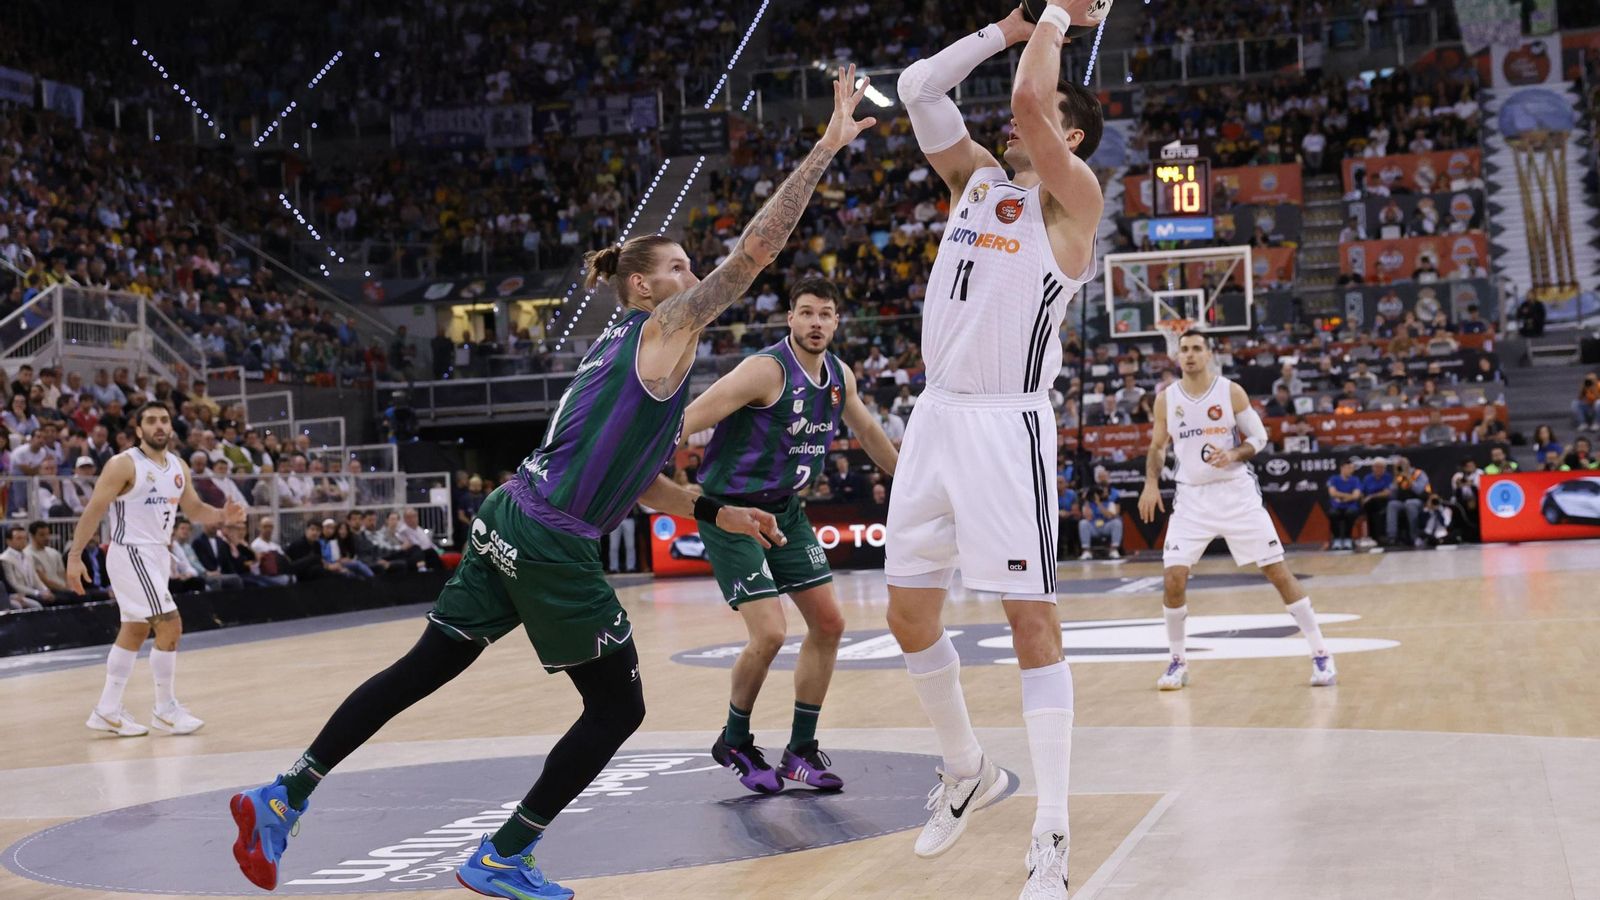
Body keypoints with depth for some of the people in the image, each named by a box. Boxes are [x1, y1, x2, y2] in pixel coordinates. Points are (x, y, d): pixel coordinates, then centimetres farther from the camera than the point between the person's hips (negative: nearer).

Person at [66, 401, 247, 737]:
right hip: (131, 554, -9)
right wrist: (75, 555, -18)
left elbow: (194, 510, 16)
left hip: (157, 554, 9)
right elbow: (94, 510, -14)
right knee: (170, 625, -12)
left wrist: (223, 515, -4)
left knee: (134, 631, 13)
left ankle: (107, 710, 21)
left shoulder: (179, 468, 9)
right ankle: (165, 709, 0)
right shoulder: (124, 465, -13)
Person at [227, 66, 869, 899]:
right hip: (552, 544, -9)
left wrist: (715, 514, 21)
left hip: (508, 519, 9)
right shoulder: (665, 330, -3)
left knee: (423, 668, 12)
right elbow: (756, 249, -12)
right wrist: (829, 145, -9)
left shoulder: (620, 346, 22)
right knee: (618, 708, 6)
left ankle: (283, 798, 11)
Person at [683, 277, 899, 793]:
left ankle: (801, 751, 17)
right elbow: (689, 419, -27)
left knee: (828, 623, 5)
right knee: (769, 634, -15)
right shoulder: (767, 370, -21)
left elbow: (868, 431, 22)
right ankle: (734, 743, 10)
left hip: (785, 509, 8)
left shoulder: (840, 377, 2)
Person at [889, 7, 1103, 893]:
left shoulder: (1072, 195, -4)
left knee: (1031, 620, -8)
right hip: (937, 414, 7)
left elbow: (1027, 98, -19)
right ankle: (966, 771, 32)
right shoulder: (976, 176, 15)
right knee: (909, 613, 12)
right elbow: (917, 87, 10)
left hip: (1007, 423, -7)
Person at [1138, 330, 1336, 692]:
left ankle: (1320, 654, 5)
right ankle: (1177, 662, 8)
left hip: (1237, 493, -2)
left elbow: (1259, 436, 2)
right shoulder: (1166, 399, 1)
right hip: (1192, 498, 2)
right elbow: (1158, 446, 13)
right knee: (1174, 578, -10)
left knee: (1277, 571, -3)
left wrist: (1234, 455, -18)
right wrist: (1151, 483, -3)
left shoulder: (1231, 392, -5)